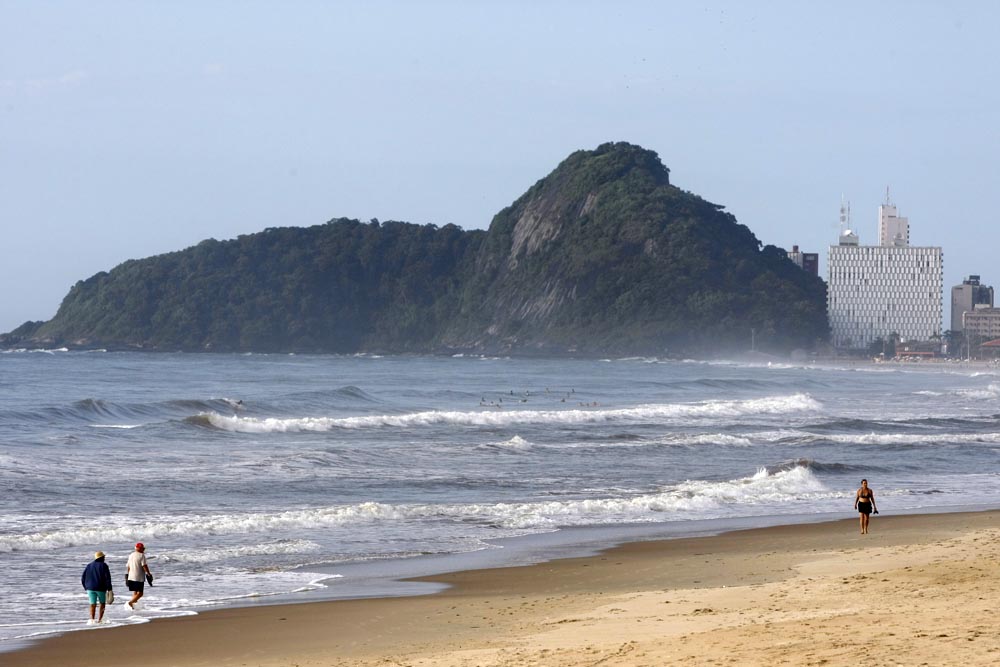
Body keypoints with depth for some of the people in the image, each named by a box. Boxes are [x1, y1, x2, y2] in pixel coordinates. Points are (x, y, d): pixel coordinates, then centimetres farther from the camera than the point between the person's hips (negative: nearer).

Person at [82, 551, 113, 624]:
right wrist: (109, 589, -7)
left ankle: (91, 619, -18)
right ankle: (99, 620, 9)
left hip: (90, 588, 3)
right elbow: (108, 578, -11)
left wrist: (86, 587, 21)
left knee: (93, 604, 1)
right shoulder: (103, 565, -5)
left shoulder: (89, 565, 9)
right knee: (102, 603, 15)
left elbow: (83, 578, 10)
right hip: (101, 588, -3)